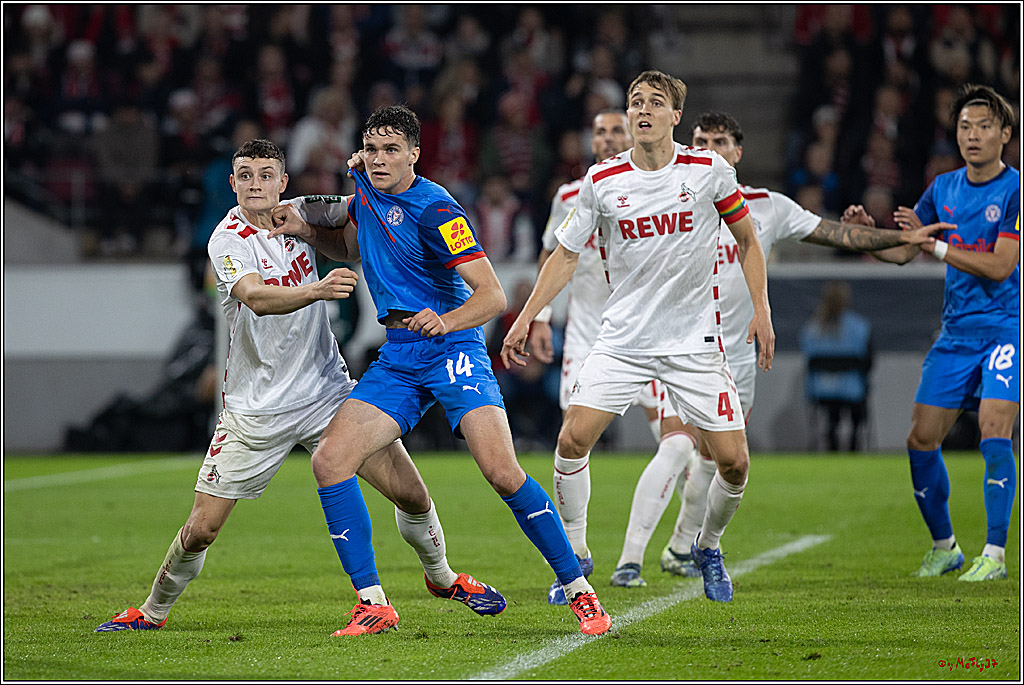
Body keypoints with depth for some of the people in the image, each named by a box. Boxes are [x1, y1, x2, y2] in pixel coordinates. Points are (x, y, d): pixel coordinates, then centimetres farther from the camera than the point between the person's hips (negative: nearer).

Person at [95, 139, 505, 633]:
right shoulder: (228, 240, -15)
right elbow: (257, 298, -33)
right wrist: (317, 290, -51)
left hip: (327, 391, 4)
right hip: (254, 409, -4)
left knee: (410, 493, -3)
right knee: (201, 529, -4)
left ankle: (441, 576, 25)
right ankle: (154, 610, 22)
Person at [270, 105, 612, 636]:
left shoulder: (434, 210, -14)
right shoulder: (367, 188, 7)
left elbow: (493, 296, -18)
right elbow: (349, 247, 30)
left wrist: (445, 320, -36)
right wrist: (307, 228, 10)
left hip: (449, 346, -7)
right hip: (397, 357, 7)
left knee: (501, 471, -22)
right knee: (329, 461, -9)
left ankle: (579, 590, -9)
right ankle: (371, 603, -4)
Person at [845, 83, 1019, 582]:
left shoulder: (1015, 190, -10)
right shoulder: (944, 188, 10)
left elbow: (1000, 265, -18)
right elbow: (902, 251, 14)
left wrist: (934, 245, -20)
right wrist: (869, 232, -6)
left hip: (1006, 329, -6)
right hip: (957, 331, 6)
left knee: (993, 430, -20)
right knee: (922, 438, 1)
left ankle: (994, 554, -11)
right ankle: (943, 546, 18)